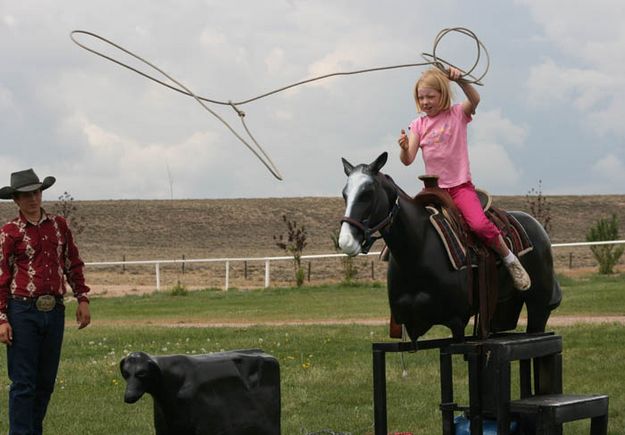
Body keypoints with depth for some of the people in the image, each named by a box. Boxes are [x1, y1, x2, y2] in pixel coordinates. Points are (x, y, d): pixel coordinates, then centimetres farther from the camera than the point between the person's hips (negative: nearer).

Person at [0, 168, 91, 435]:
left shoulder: (59, 225, 10)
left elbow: (73, 264, 16)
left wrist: (82, 299, 8)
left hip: (54, 311, 4)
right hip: (23, 311, -4)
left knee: (46, 380, 10)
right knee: (23, 382, -3)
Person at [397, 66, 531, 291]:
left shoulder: (457, 114, -1)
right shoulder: (418, 125, 6)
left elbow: (475, 100, -23)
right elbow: (408, 160, -5)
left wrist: (460, 80, -40)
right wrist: (404, 148, -28)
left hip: (461, 186, -4)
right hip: (434, 188, 4)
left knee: (480, 224, -25)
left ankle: (511, 261, -5)